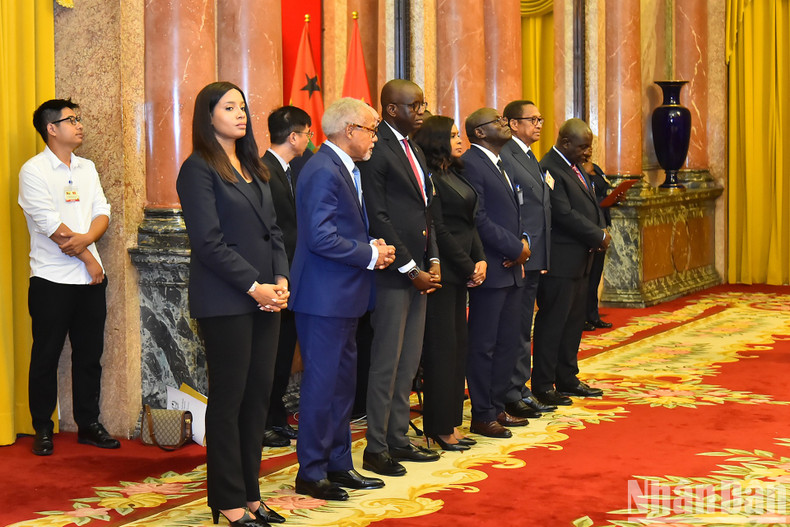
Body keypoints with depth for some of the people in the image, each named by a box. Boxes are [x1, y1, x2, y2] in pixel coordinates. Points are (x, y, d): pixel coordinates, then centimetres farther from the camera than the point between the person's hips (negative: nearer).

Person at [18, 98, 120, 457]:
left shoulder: (86, 168, 12)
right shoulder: (34, 171, -8)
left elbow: (102, 212, 6)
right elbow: (51, 225, -15)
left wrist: (86, 238, -15)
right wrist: (88, 257, -11)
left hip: (90, 278, 6)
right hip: (52, 280, -6)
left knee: (90, 353, 10)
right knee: (46, 356, 3)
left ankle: (88, 423, 20)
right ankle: (43, 430, 12)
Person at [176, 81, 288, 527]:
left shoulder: (254, 169, 17)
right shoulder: (199, 169, -6)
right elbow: (209, 242, -12)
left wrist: (281, 281, 0)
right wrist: (254, 286, -14)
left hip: (266, 296, 7)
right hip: (225, 301, -7)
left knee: (259, 395, 8)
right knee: (229, 399, -1)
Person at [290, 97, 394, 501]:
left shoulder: (344, 169, 15)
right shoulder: (323, 171, -18)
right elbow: (321, 238, -25)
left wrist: (374, 246, 4)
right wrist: (370, 254, -15)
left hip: (343, 296, 11)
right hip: (324, 297, -11)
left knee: (342, 384, 15)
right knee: (321, 385, -3)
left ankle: (338, 465, 24)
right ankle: (311, 473, 6)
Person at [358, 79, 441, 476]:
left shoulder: (414, 151, 17)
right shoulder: (376, 151, -12)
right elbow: (378, 218, -16)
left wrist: (432, 261, 7)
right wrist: (411, 269, -14)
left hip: (417, 271, 9)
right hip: (392, 272, -9)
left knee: (409, 363, 12)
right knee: (387, 363, -3)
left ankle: (398, 439, 21)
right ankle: (376, 449, 5)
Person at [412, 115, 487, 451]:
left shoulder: (456, 175, 16)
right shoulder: (430, 178, -12)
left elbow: (469, 223, 15)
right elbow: (438, 228, -15)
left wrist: (480, 259, 1)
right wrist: (468, 266, -11)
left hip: (461, 271, 9)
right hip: (442, 269, -9)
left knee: (459, 343, 10)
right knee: (442, 345, -5)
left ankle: (450, 423, 17)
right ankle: (439, 428, 2)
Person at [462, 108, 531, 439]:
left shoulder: (499, 163, 18)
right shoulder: (470, 164, -12)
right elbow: (479, 219, -18)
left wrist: (523, 241, 1)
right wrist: (515, 247, -14)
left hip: (511, 267, 10)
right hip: (490, 268, -10)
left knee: (509, 342, 14)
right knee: (484, 345, -1)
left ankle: (496, 407, 24)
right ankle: (482, 416, 6)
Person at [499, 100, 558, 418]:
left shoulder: (530, 158, 18)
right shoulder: (505, 156, -13)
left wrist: (542, 256, 16)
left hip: (534, 257, 10)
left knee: (523, 328, 15)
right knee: (516, 328, -4)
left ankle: (520, 389, 22)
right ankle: (512, 394, 3)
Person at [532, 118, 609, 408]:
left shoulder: (575, 167, 15)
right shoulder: (550, 170, -17)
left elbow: (589, 205, 19)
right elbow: (564, 214, -21)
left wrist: (601, 230, 0)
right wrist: (599, 235, -12)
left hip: (579, 259, 10)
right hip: (560, 261, -10)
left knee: (574, 320, 15)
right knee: (552, 322, -3)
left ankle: (567, 378, 25)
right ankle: (543, 385, 4)